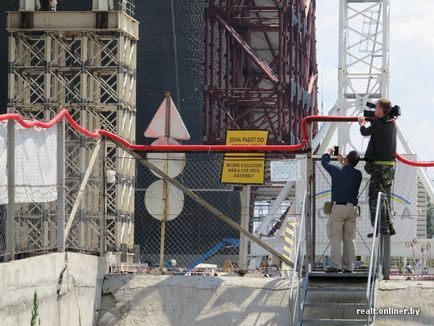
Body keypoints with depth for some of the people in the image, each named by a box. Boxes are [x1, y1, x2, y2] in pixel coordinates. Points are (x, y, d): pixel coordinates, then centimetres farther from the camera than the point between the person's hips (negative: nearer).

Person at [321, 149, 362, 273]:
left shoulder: (337, 171, -6)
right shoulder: (358, 174, 5)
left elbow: (324, 162, 13)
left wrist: (328, 153, 33)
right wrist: (343, 163, 43)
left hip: (338, 207, -4)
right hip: (352, 208, 4)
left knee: (335, 237, -3)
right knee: (349, 238, 7)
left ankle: (336, 265, -10)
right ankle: (349, 266, 5)